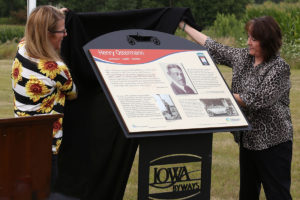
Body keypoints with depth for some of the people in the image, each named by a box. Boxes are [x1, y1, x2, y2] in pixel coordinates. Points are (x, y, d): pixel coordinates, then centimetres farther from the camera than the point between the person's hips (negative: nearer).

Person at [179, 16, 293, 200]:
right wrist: (183, 26, 15)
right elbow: (214, 48, 13)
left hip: (273, 143, -8)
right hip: (248, 139, 8)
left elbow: (256, 101, -21)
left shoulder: (279, 68, -15)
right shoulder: (242, 57, 6)